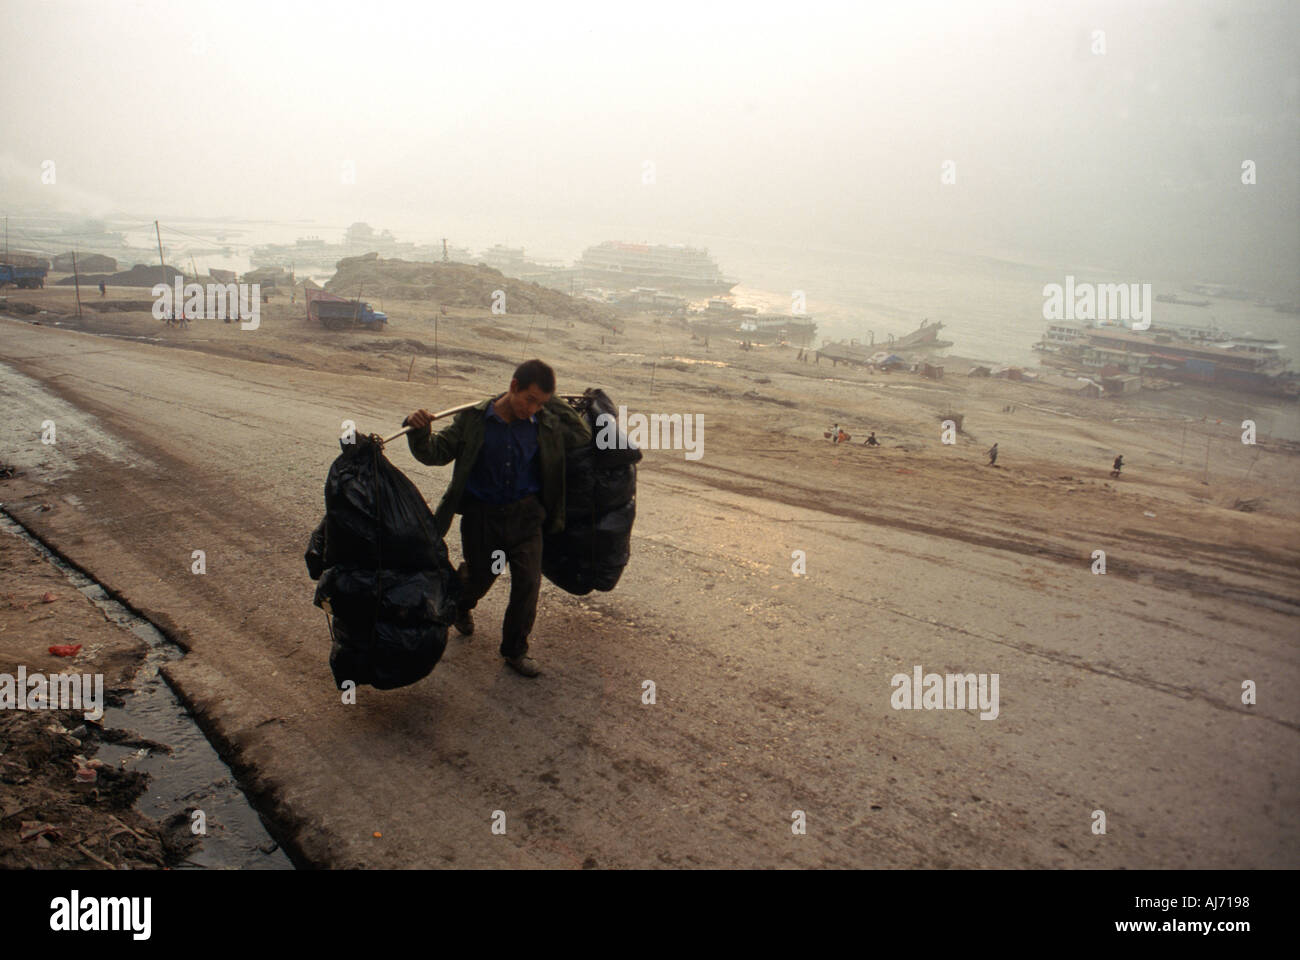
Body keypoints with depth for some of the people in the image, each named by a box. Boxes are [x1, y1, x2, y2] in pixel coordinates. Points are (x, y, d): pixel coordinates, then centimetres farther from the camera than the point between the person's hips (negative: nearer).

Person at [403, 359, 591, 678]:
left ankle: (515, 649, 16)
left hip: (525, 515, 2)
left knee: (528, 581, -5)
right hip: (481, 514, -1)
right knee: (480, 576, 15)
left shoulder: (545, 425, -4)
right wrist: (419, 431, -28)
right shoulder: (473, 420, -11)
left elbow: (583, 435, 9)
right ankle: (461, 605, 54)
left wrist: (554, 402, -1)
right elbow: (434, 453, -7)